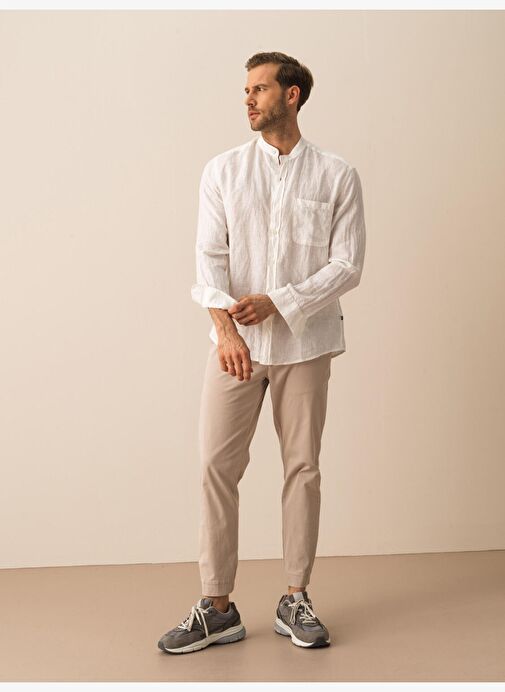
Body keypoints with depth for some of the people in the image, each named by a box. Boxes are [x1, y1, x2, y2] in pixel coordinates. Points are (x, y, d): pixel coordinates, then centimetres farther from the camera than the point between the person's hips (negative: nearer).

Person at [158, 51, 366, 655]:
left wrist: (277, 303, -14)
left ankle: (294, 600, 19)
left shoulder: (337, 176, 3)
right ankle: (217, 608, 9)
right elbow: (209, 257, -3)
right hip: (236, 342, 1)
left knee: (302, 468, 5)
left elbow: (347, 264, -3)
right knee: (216, 467, -2)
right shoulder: (222, 170, 6)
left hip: (304, 342, 0)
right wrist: (226, 326, -20)